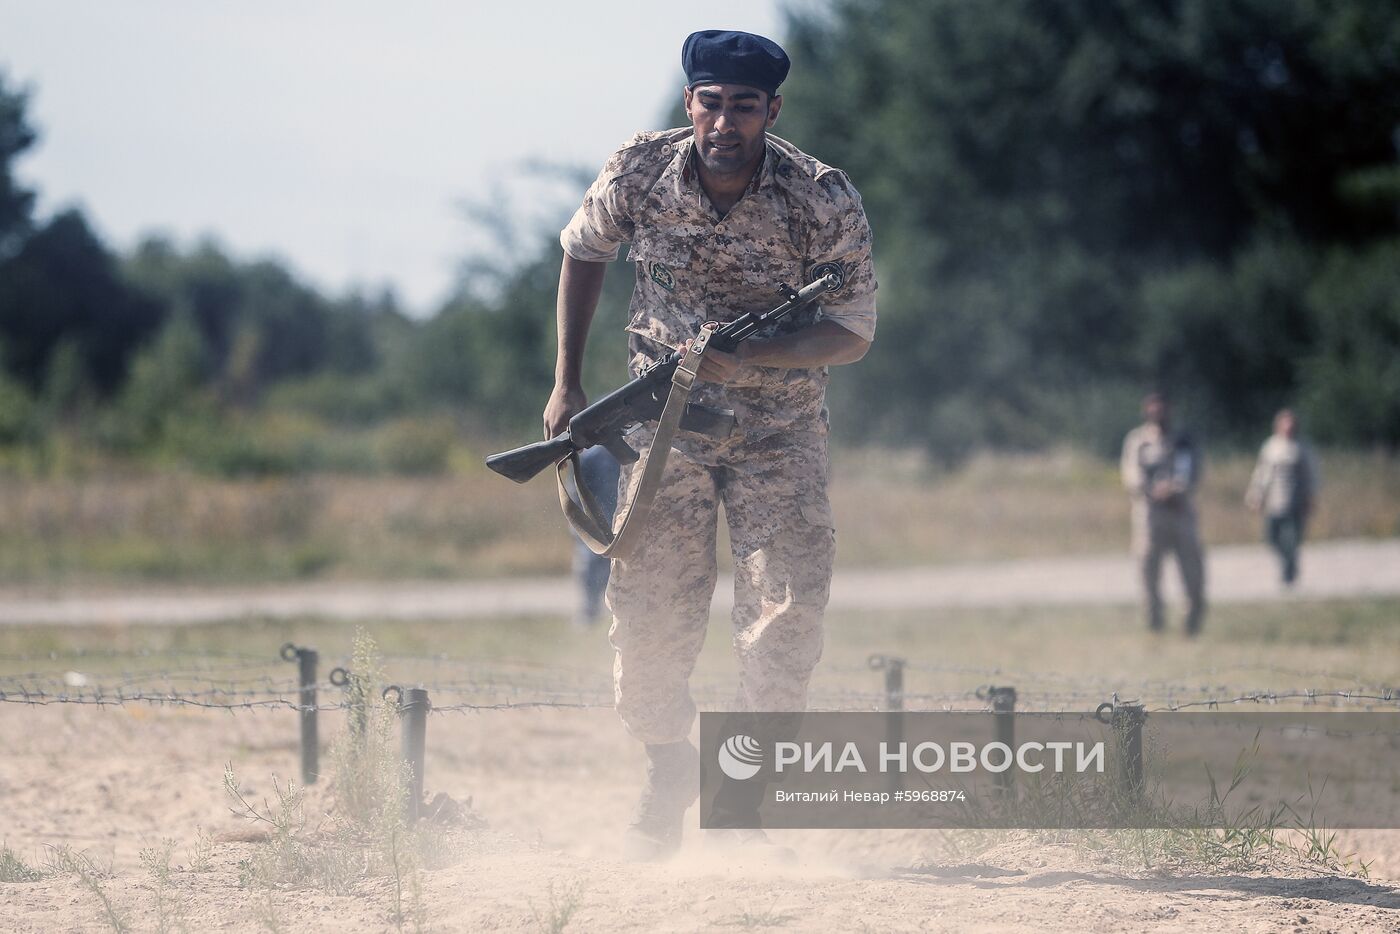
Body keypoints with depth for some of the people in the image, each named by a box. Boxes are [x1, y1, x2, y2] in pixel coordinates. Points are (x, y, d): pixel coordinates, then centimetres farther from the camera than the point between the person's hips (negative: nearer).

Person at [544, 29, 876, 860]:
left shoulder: (824, 200, -20)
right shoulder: (639, 173, -13)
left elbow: (854, 333, -15)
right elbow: (584, 252, 7)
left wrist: (741, 354, -30)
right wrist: (567, 385, 5)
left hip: (778, 426, -1)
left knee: (787, 610, -12)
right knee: (649, 605, -2)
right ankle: (668, 774, 17)